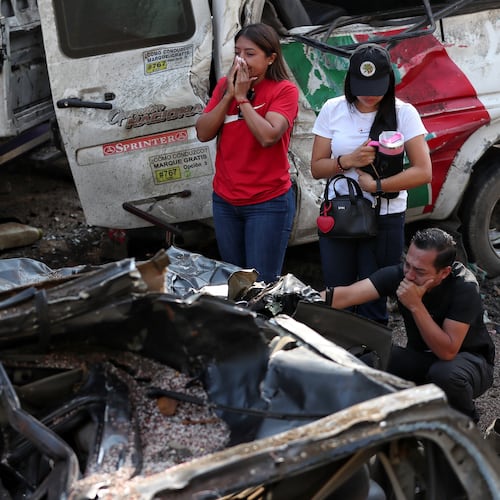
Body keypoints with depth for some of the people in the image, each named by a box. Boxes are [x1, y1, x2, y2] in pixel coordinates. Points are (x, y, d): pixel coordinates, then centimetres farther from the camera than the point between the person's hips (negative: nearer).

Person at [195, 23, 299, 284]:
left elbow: (268, 137, -24)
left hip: (269, 203, -6)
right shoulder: (225, 85, 5)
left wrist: (242, 96, -17)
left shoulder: (284, 90, -10)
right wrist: (229, 94, -11)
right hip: (225, 200, 6)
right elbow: (203, 133, -3)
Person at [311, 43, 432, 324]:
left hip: (385, 220, -2)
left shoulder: (403, 113, -7)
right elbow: (317, 168, 1)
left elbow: (423, 172, -11)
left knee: (373, 303, 4)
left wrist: (375, 185, -17)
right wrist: (348, 161, -17)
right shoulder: (333, 110, -1)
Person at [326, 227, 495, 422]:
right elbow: (346, 295, -28)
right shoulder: (399, 273, -18)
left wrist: (416, 305, -39)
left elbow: (447, 351, -34)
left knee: (445, 373, -38)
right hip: (421, 356, 4)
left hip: (467, 357, -4)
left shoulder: (464, 287, -29)